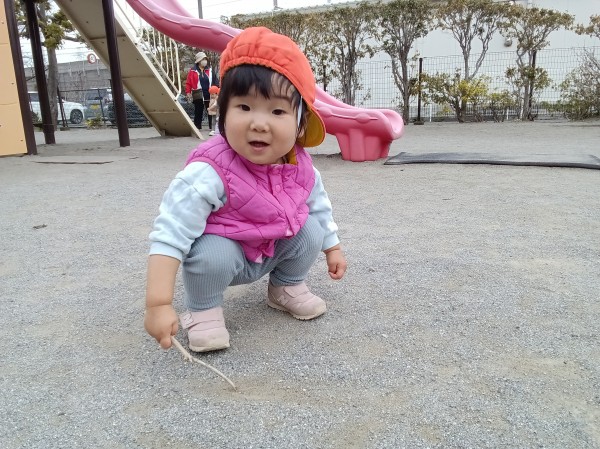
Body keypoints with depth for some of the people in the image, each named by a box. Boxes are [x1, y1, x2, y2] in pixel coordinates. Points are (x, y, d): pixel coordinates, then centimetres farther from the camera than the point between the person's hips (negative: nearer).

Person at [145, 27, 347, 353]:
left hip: (278, 249, 6)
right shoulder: (210, 174, -36)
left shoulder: (302, 168, -16)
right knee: (211, 254, -34)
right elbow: (170, 234, -36)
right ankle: (203, 310, -3)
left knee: (311, 229, -12)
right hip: (224, 251, -5)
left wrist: (332, 248, 15)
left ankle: (287, 287, 15)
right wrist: (159, 304, -40)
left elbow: (318, 207, 6)